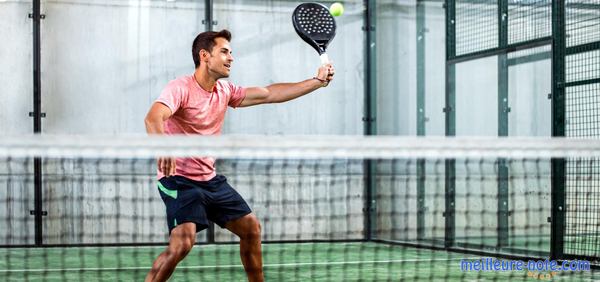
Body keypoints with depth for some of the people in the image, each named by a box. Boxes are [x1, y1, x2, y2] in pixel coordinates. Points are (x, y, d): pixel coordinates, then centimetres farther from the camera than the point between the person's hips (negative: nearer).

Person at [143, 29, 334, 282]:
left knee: (250, 227, 12)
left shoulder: (225, 91, 7)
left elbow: (269, 94, 13)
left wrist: (317, 81, 11)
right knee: (183, 241, -25)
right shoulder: (181, 88, -17)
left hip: (210, 179, 9)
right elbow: (153, 119, -34)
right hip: (179, 179, -8)